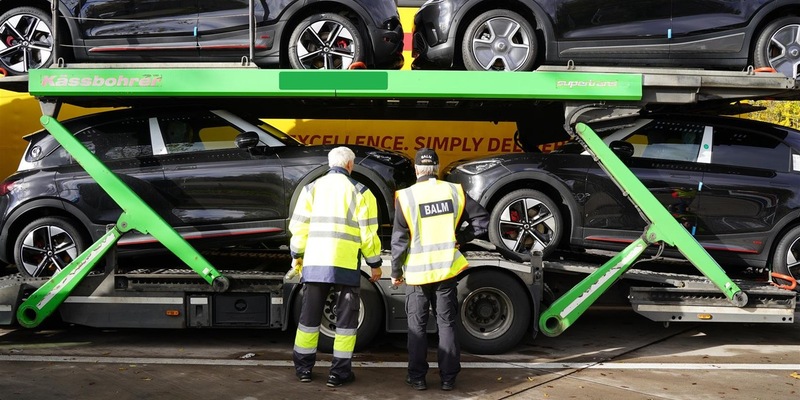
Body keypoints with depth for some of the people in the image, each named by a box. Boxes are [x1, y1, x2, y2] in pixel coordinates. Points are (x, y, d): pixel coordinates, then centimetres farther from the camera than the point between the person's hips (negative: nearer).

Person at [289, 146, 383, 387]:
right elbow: (368, 233, -3)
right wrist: (375, 263, 7)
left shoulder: (312, 188, 7)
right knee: (346, 318, 7)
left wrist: (297, 255, 19)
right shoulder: (359, 192, -1)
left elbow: (299, 226, 6)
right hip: (345, 265, -3)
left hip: (314, 263, 3)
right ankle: (339, 372, 8)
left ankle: (303, 367, 21)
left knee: (310, 315, 14)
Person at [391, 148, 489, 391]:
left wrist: (396, 271, 2)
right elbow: (482, 219, 2)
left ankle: (417, 377, 13)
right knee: (446, 323, 10)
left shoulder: (406, 197, -9)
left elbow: (399, 239, -7)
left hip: (417, 271, -2)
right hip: (446, 269, 2)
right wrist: (459, 238, 9)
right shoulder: (454, 191, 0)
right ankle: (448, 377, 13)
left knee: (417, 326, 9)